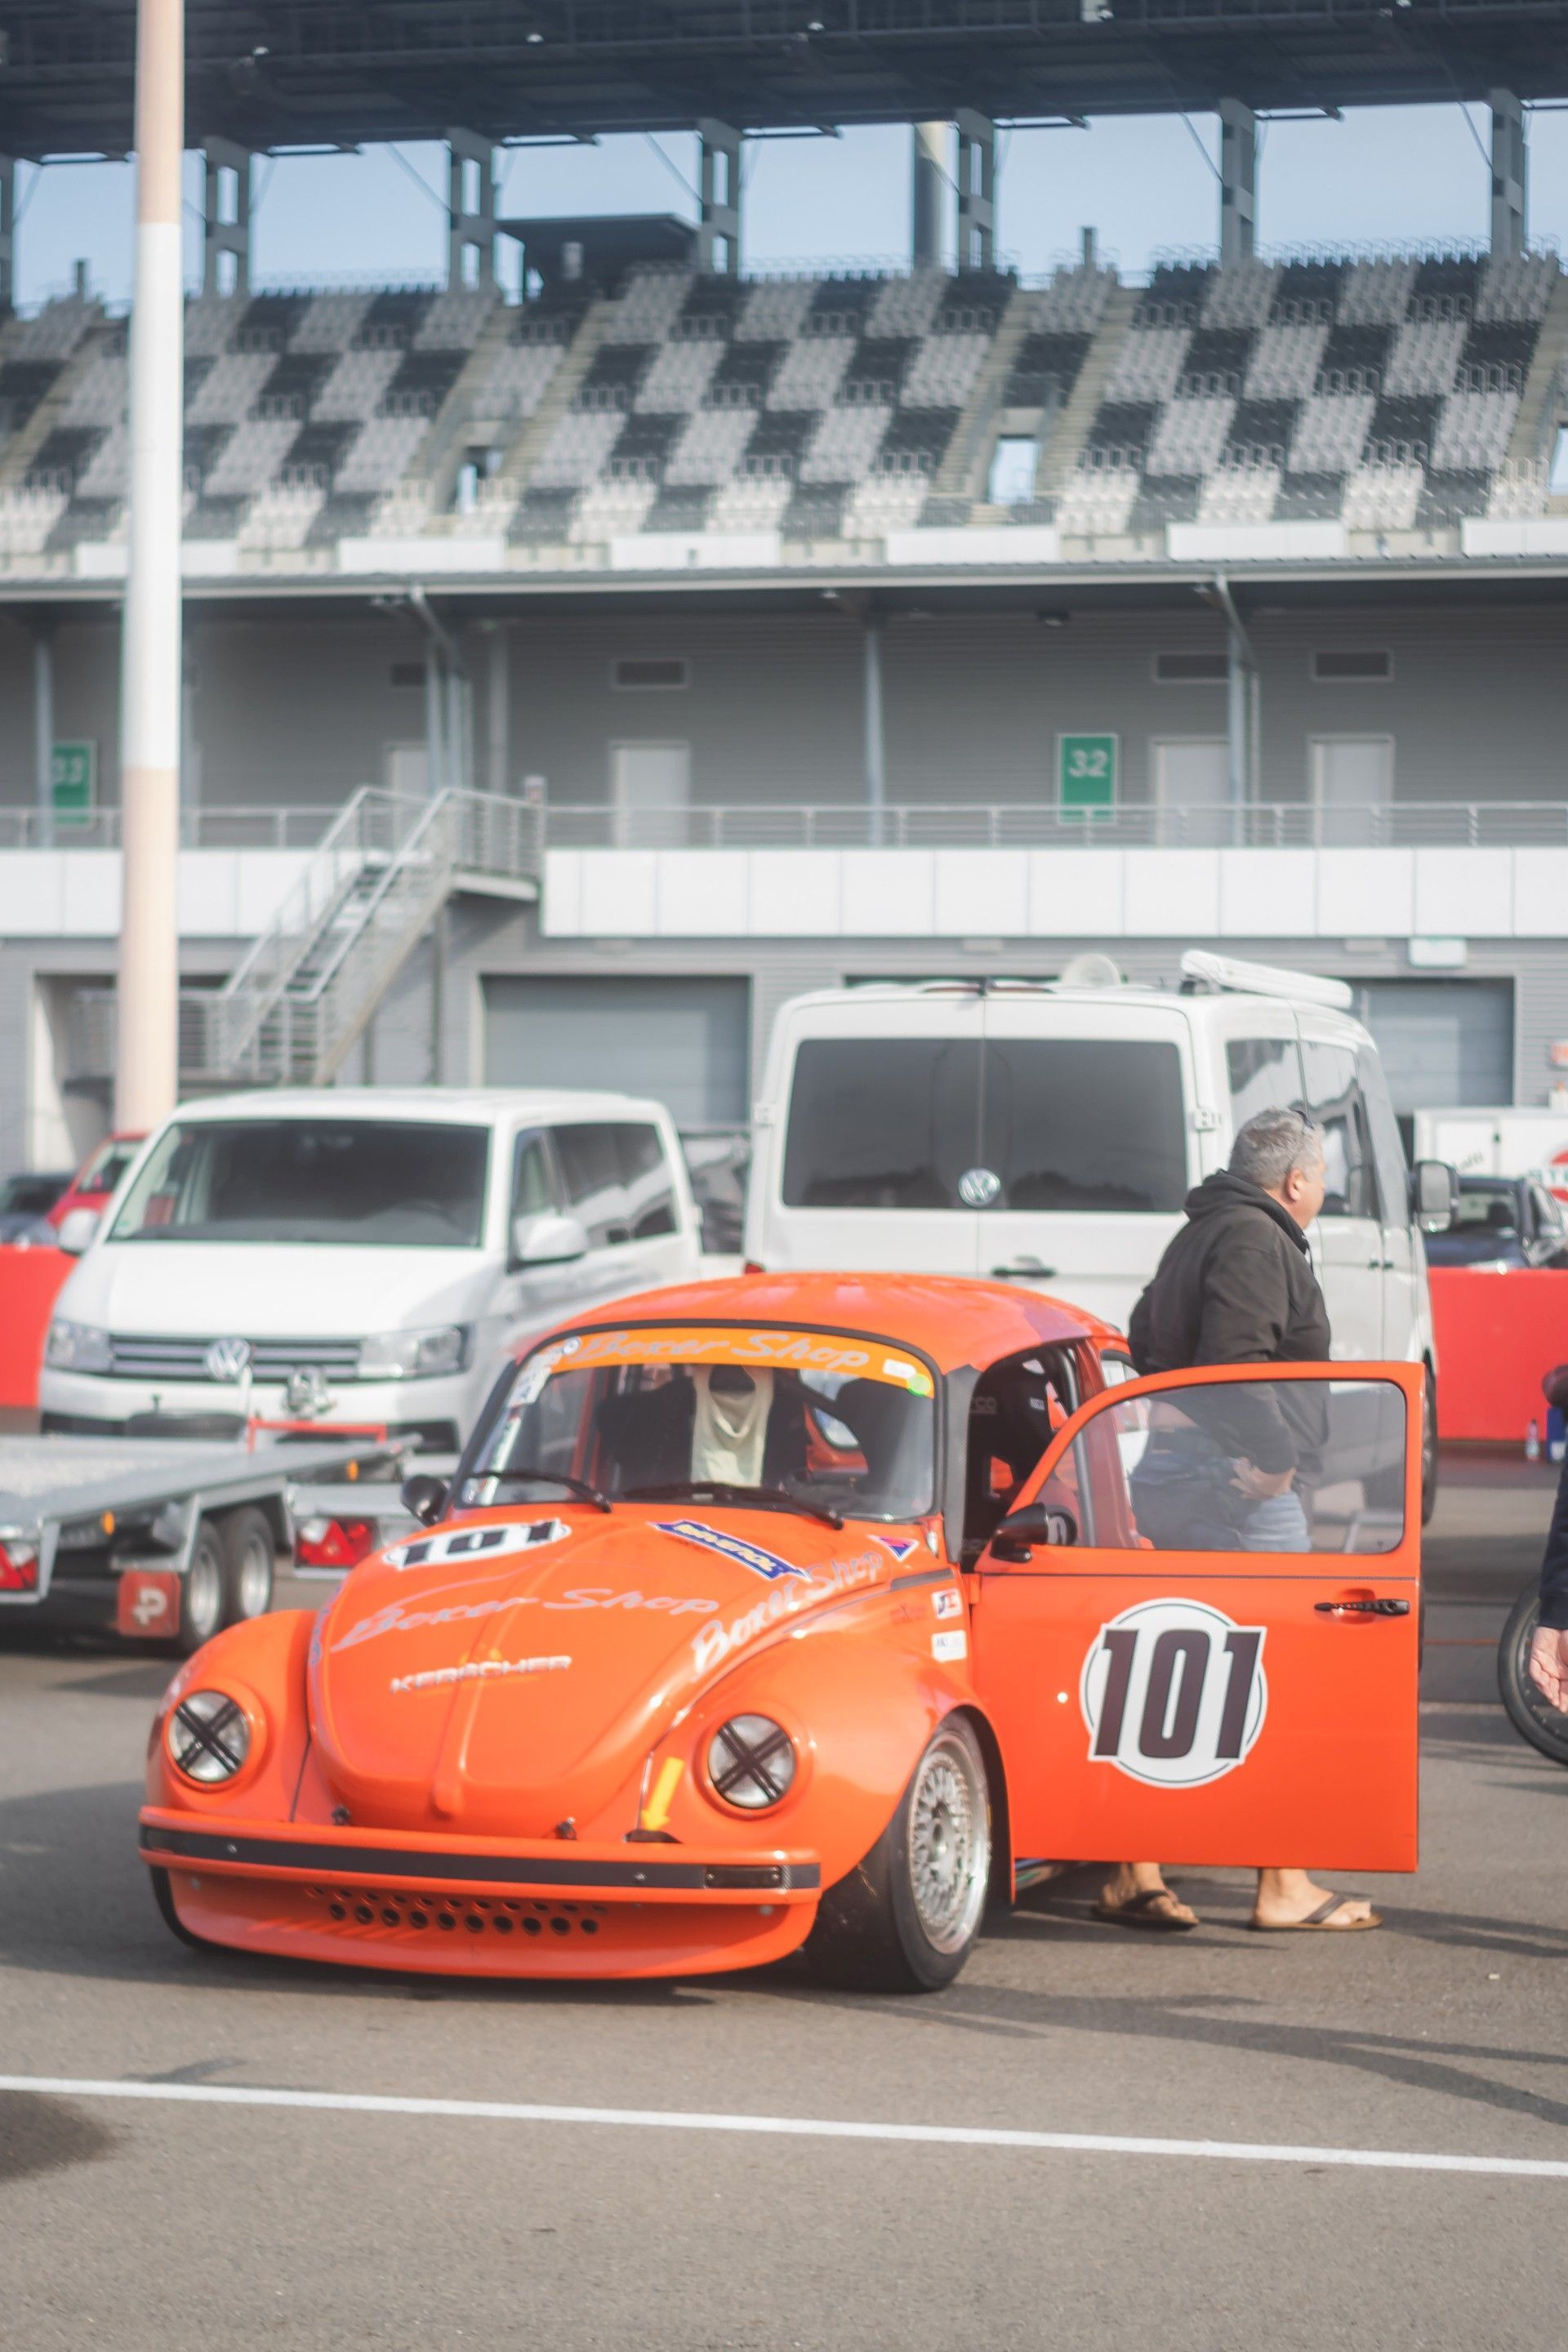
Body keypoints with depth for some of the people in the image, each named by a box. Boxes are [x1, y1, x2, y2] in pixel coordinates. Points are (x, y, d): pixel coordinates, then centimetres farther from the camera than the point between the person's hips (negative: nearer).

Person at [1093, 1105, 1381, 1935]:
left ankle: (1134, 1875, 13)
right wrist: (1273, 1455, -21)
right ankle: (1284, 1887, -5)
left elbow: (1145, 1341, 29)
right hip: (1241, 1489, -10)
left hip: (1172, 1480, 10)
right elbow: (1233, 1359, -23)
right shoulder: (1256, 1242, -11)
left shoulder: (1197, 1237, 21)